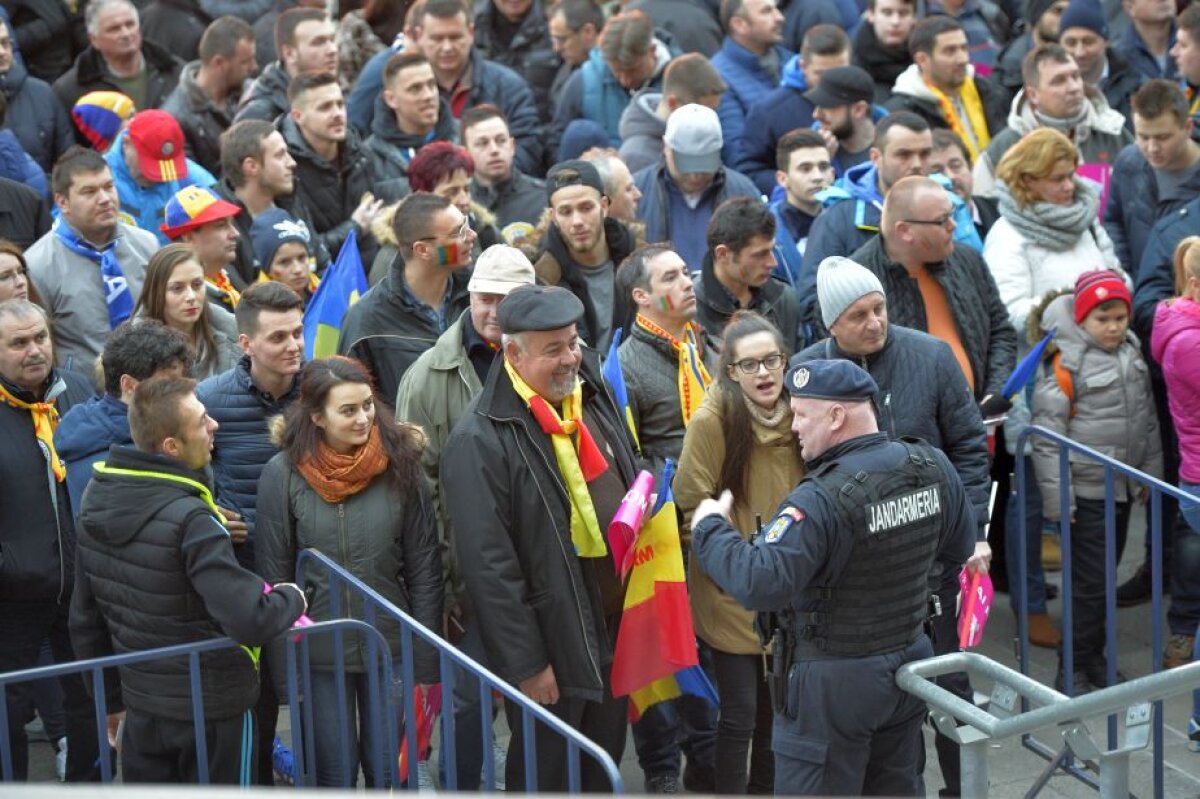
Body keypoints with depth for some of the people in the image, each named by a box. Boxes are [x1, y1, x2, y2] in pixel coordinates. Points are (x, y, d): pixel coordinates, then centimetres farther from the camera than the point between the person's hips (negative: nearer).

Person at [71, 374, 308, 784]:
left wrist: (108, 697, 18)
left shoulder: (96, 500, -2)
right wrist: (292, 598, -10)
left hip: (141, 706, 6)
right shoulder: (190, 521, -26)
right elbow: (251, 622, -31)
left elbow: (84, 621, 7)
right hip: (213, 706, -6)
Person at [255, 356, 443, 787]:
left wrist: (426, 660, -2)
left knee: (390, 772, 12)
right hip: (319, 654, -1)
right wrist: (284, 668, -4)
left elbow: (424, 570, -2)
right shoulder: (283, 474, -10)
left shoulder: (400, 464, -7)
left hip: (391, 648, 1)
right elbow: (273, 577, -4)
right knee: (333, 776, 9)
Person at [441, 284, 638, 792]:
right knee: (545, 781, 9)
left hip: (617, 630, 7)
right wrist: (525, 664, -19)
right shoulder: (480, 441, -20)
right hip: (552, 645, -7)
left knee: (603, 774, 21)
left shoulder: (597, 402, 4)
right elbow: (488, 565, -21)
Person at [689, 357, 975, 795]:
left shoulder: (822, 501, -28)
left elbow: (759, 584, -33)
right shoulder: (933, 467, -3)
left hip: (834, 681, -7)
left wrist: (710, 528, -19)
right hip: (909, 662, 8)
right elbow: (958, 549, 12)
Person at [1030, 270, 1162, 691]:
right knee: (1089, 581, -4)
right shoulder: (1066, 363, -15)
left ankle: (1094, 657, 29)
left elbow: (1148, 418, 17)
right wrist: (1056, 494, -16)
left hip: (1123, 487, 7)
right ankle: (1073, 672, 7)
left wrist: (1151, 472, 16)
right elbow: (1047, 433, -15)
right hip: (1087, 492, -7)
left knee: (1105, 575, 16)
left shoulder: (1131, 353, 7)